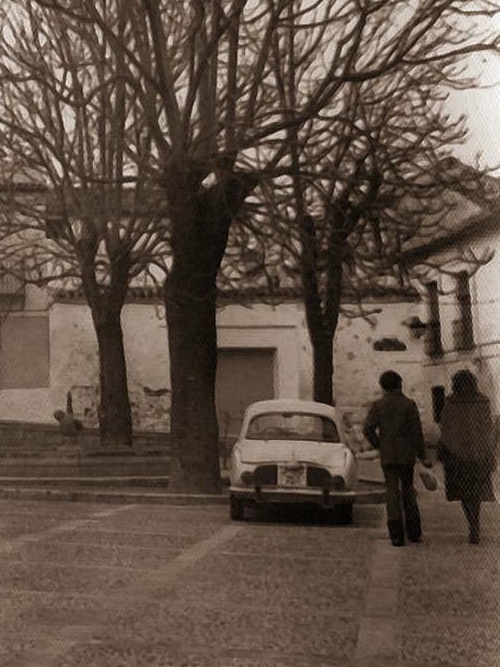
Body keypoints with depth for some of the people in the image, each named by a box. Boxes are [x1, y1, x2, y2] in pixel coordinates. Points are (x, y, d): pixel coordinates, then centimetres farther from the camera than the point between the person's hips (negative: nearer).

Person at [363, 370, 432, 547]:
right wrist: (422, 456, 0)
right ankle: (413, 532, 14)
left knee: (392, 491, 4)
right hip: (407, 454, 0)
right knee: (408, 489, 14)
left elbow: (368, 429, -7)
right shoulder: (409, 404, -4)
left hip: (387, 456, 0)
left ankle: (396, 534, -1)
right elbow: (417, 431, -5)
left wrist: (379, 446, 7)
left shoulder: (378, 405, -1)